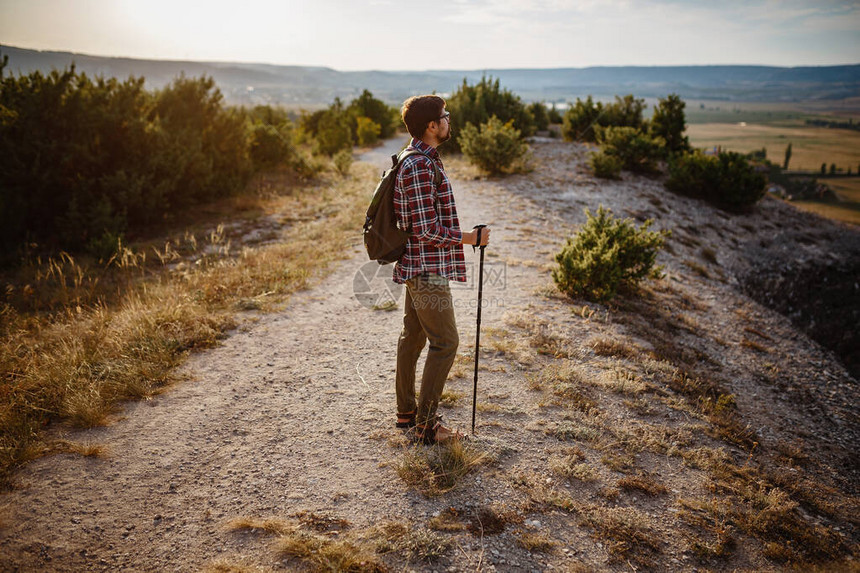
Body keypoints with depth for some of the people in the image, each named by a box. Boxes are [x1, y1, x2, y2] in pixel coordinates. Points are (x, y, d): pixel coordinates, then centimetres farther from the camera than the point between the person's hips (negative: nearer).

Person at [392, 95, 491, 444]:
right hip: (428, 269, -11)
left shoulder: (419, 160, 14)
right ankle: (426, 425, 6)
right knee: (445, 342, -3)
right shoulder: (420, 167, -20)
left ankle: (406, 413, 29)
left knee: (413, 336, 16)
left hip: (416, 267, 11)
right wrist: (469, 238, -13)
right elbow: (427, 229, -23)